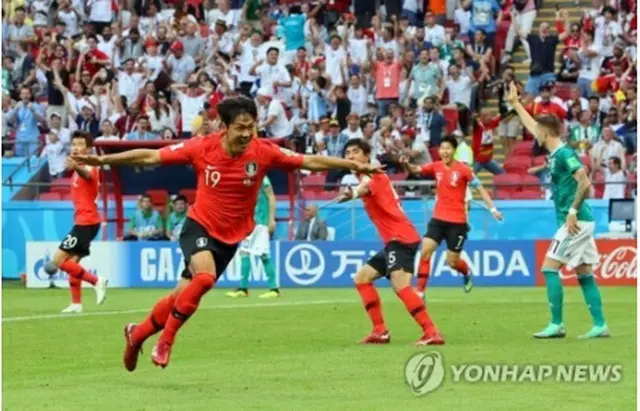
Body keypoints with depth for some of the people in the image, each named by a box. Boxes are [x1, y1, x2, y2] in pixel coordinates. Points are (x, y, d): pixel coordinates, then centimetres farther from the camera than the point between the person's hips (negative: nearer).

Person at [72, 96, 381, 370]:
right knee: (204, 277, -30)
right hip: (200, 226, -3)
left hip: (231, 237, 3)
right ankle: (165, 340, -13)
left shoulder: (263, 152, -15)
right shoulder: (202, 148, -17)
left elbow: (312, 162, -10)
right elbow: (151, 157, -11)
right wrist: (103, 160, -13)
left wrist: (354, 166, -18)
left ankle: (138, 333, 33)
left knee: (185, 295, 8)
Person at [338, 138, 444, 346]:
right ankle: (380, 331, 14)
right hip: (395, 239, 11)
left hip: (400, 237, -11)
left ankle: (431, 333, -35)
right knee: (362, 278, 17)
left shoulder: (372, 175, -9)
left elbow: (366, 187, -32)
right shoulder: (368, 178, 21)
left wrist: (353, 193, -53)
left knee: (400, 284, -26)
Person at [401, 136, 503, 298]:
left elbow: (480, 188, -6)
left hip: (457, 222, -4)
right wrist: (406, 164, -28)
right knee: (425, 251, -13)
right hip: (438, 219, 4)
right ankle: (420, 291, -9)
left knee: (452, 262, 2)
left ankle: (467, 273, 37)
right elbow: (415, 170, -5)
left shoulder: (463, 169, -9)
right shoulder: (436, 167, 2)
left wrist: (492, 209, -12)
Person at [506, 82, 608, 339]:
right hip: (580, 222, 9)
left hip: (575, 222, -9)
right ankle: (600, 325, 5)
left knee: (550, 268, -7)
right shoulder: (555, 153, 14)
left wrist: (573, 211, -22)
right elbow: (533, 127, 29)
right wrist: (515, 103, 36)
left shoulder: (564, 154, -14)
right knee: (584, 273, 7)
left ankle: (557, 325, -8)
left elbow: (585, 183, -22)